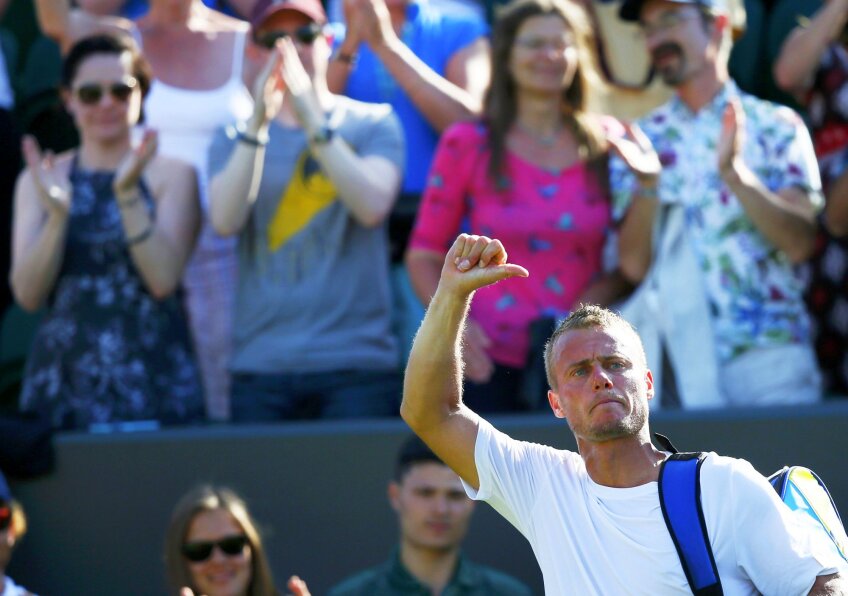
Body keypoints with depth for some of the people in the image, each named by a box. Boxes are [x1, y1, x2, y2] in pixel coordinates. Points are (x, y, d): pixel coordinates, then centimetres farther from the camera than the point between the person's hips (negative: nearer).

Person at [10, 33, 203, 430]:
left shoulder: (171, 174, 4)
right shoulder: (38, 180, 9)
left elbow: (164, 280, -8)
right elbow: (27, 295, -1)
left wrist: (128, 194, -16)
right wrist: (57, 214, -15)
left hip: (152, 381, -1)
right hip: (64, 380, 1)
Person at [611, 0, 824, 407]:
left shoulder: (776, 126, 5)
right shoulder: (643, 140, 10)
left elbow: (800, 243, -7)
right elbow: (634, 265, 0)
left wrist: (734, 173, -20)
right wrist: (647, 184, -16)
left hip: (768, 353, -1)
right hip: (677, 355, 1)